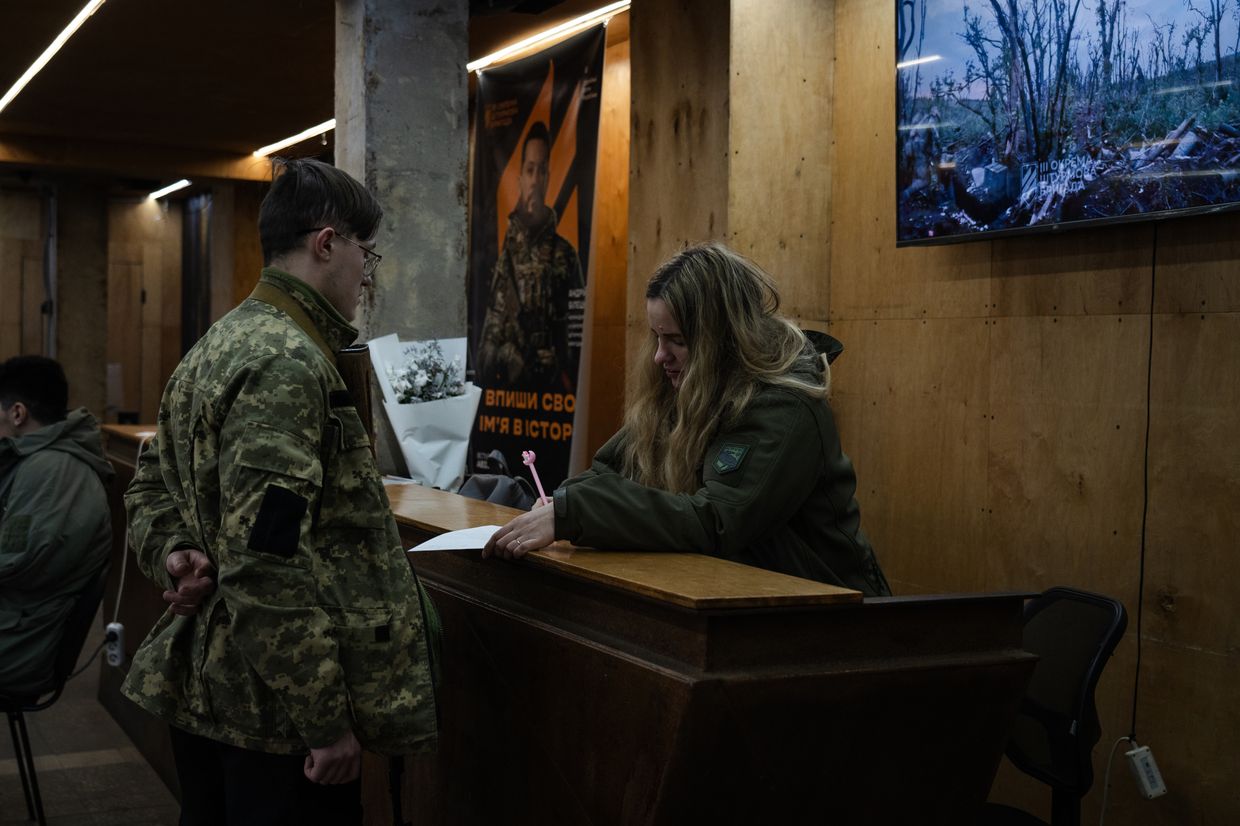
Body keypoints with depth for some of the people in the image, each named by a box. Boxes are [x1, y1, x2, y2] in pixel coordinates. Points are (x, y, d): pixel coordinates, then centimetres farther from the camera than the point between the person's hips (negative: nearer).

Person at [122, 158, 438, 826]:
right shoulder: (289, 364, -20)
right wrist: (328, 720, -22)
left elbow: (152, 483, 20)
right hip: (270, 712, -10)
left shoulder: (216, 346, 12)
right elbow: (269, 566, -26)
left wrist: (172, 553, 0)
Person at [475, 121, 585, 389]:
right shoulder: (506, 255, 9)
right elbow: (488, 340, 11)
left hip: (554, 387, -1)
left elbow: (578, 336, 1)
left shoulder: (565, 256, 3)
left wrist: (569, 382, -8)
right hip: (508, 386, 1)